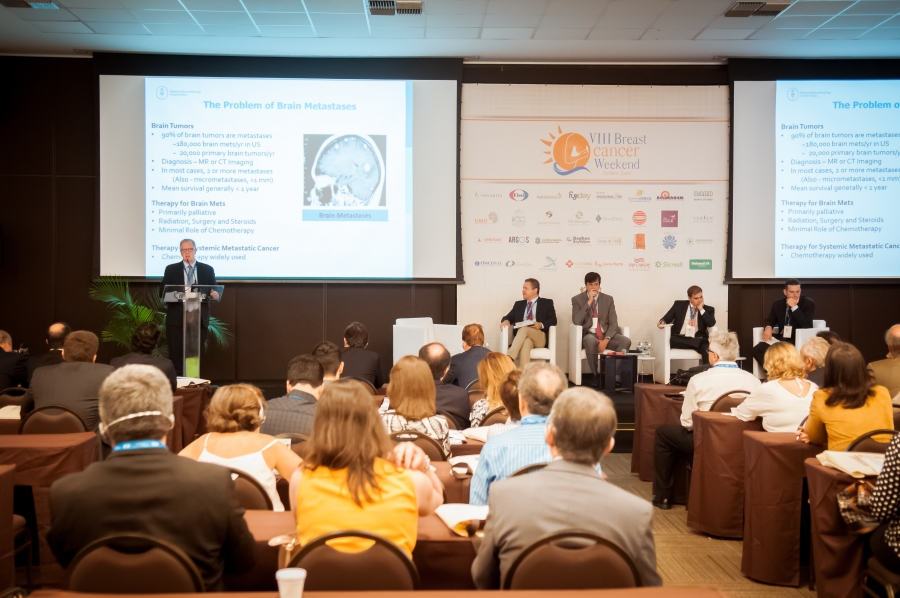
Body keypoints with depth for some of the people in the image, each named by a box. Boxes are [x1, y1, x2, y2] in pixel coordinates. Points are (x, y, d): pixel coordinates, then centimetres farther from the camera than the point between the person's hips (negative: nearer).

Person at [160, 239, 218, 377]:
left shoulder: (207, 269, 8)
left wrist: (215, 294, -16)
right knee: (176, 354, 0)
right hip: (176, 318, 0)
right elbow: (162, 290, 3)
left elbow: (213, 291, 8)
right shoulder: (171, 269, 7)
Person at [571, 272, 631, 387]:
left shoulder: (608, 299, 8)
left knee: (626, 341, -27)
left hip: (606, 336, 3)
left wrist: (606, 340, -17)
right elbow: (576, 322, -13)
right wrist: (589, 301, -15)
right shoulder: (577, 299, 2)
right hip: (589, 335, -3)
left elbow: (613, 323, 1)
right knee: (591, 341, -40)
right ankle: (595, 375, -18)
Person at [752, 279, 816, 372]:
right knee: (757, 349, -20)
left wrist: (794, 307, -18)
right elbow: (769, 320, 15)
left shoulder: (808, 303, -2)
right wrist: (768, 327, -10)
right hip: (780, 339, 5)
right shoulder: (778, 303, 11)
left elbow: (807, 325, -14)